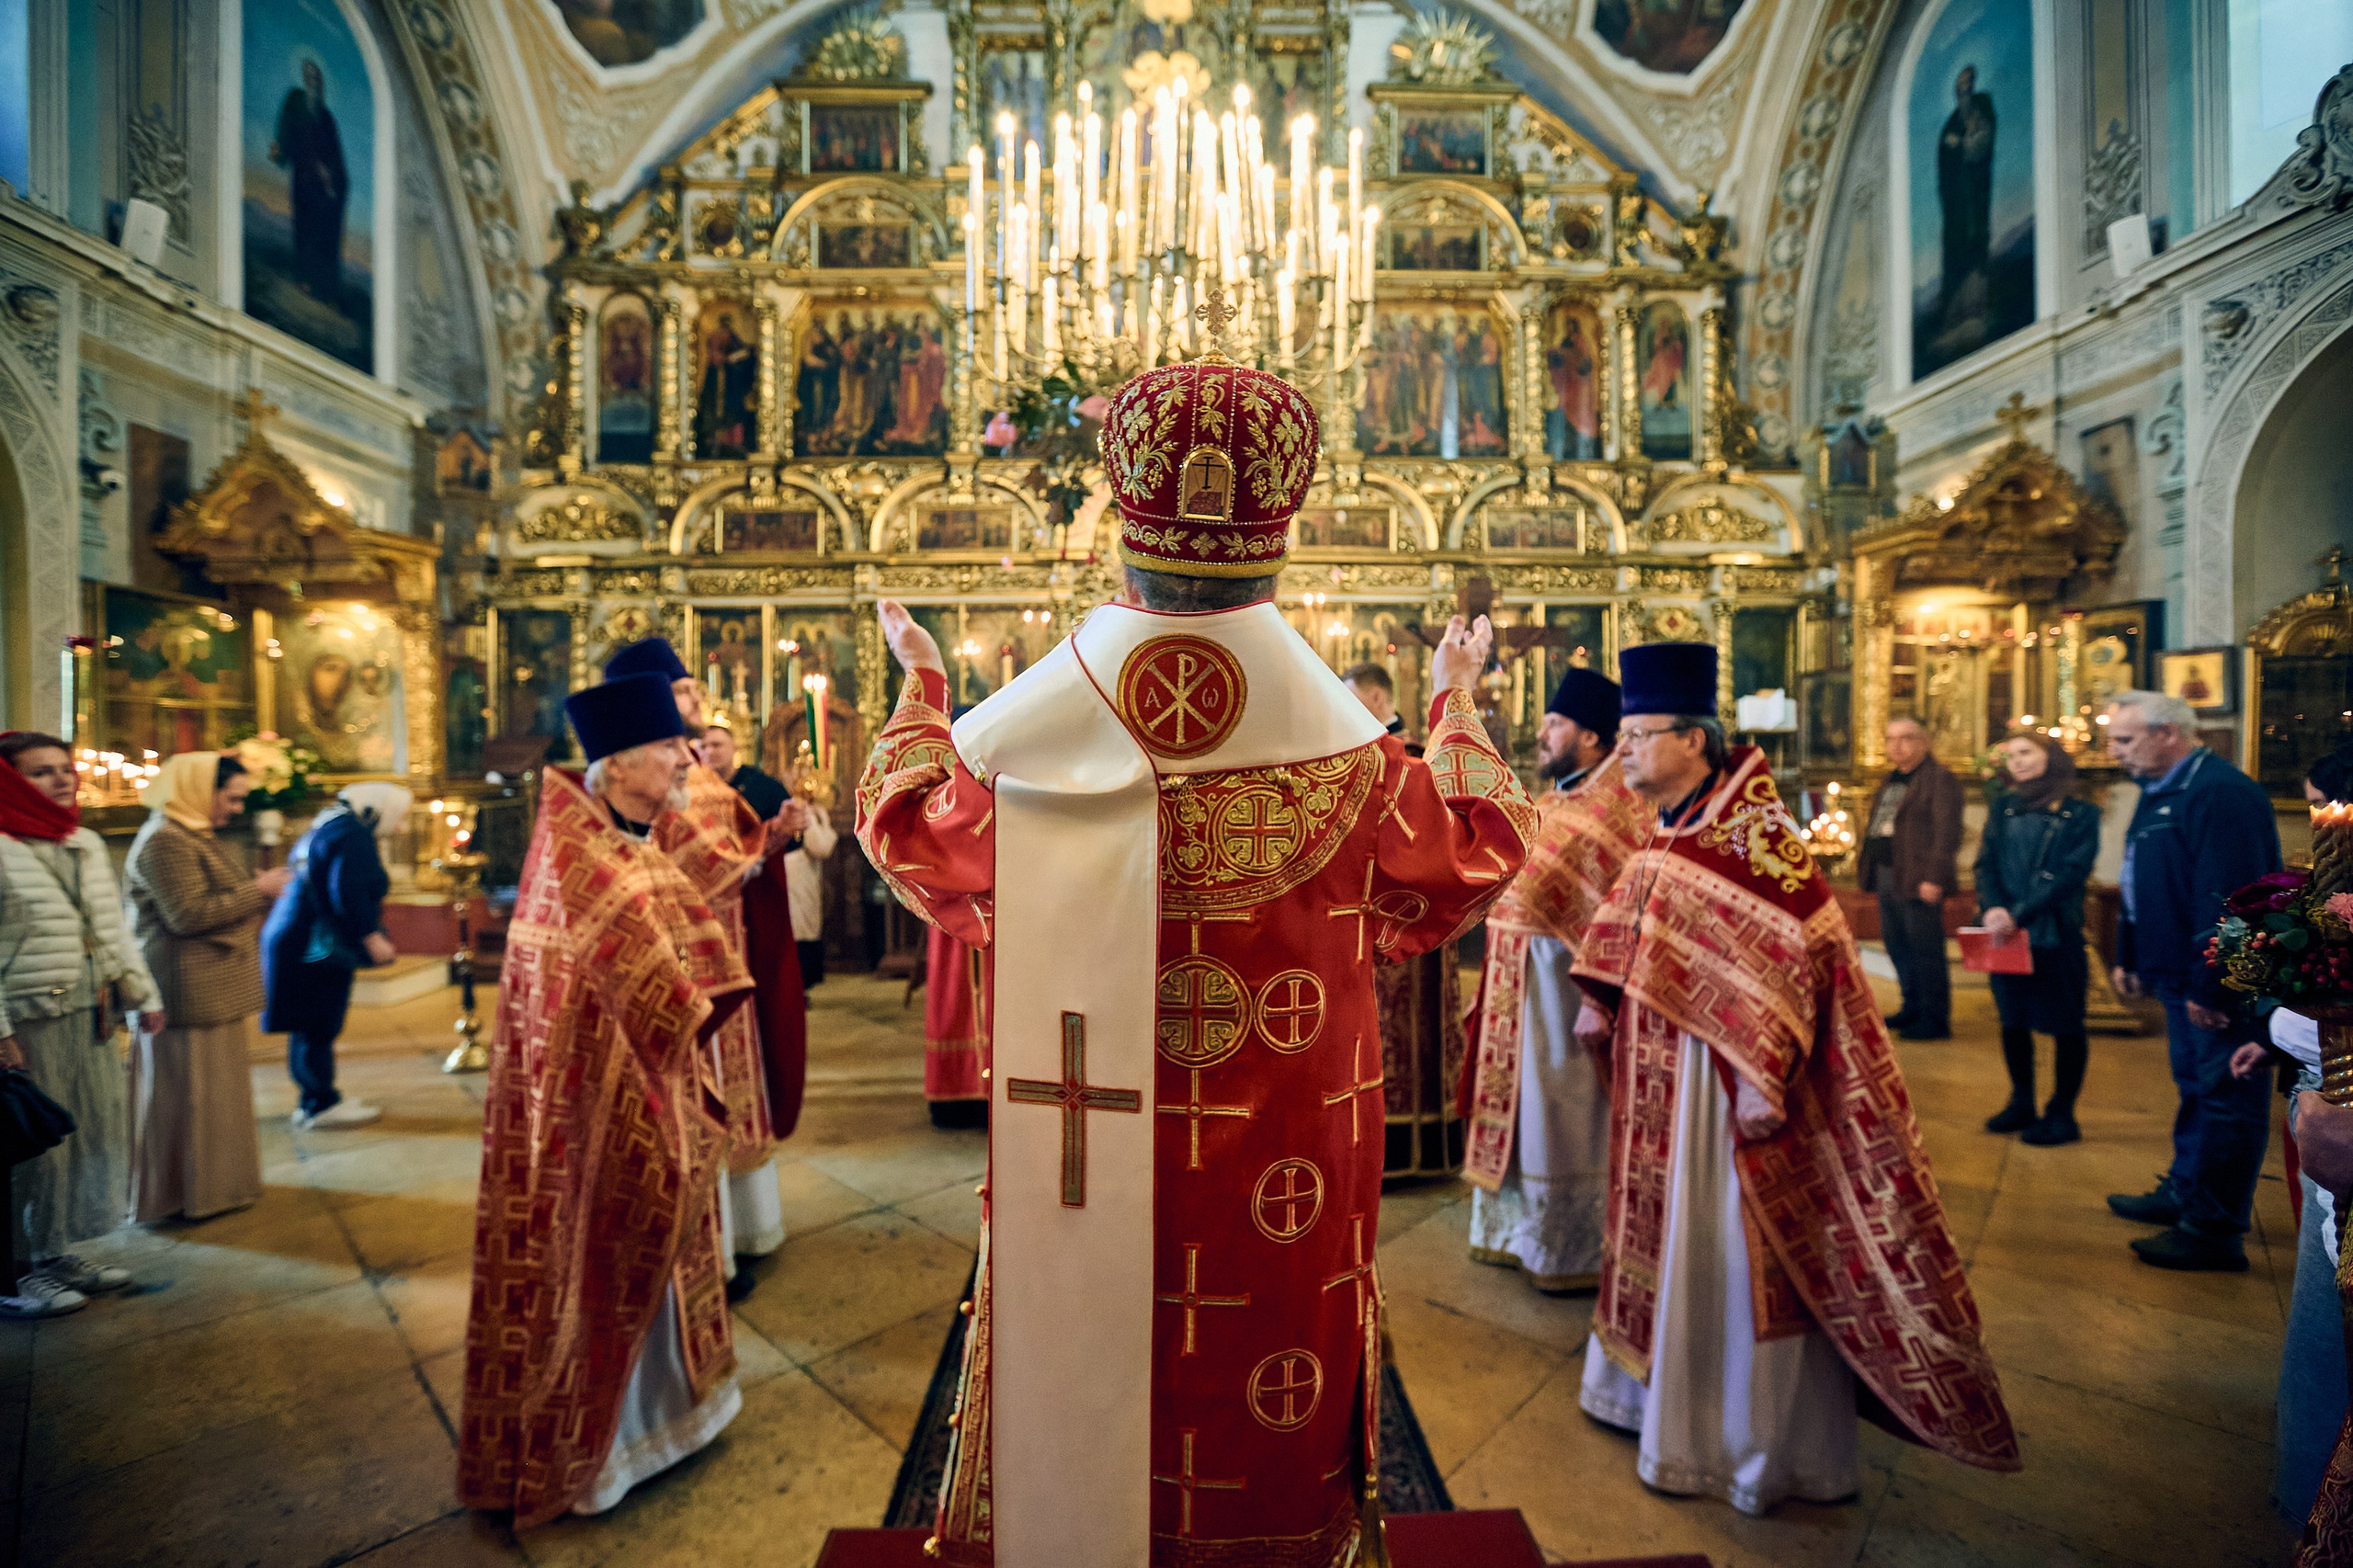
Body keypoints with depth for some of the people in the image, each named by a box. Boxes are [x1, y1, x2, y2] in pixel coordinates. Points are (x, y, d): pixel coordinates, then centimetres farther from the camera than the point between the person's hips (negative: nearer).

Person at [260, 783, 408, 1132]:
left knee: (311, 1028, 15)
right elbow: (349, 892, -25)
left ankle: (317, 1101, 25)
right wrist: (372, 936, -21)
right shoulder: (352, 836, -15)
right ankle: (320, 1107, 3)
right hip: (317, 947, -11)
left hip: (295, 940, 11)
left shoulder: (325, 828, 18)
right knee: (318, 1028, -4)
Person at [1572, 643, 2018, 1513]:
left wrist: (1760, 1074, -24)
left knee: (1742, 1256, 5)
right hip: (1662, 1070, 9)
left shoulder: (1752, 828, -18)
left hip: (1731, 1077, -8)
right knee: (1675, 1237, 21)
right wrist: (1599, 1000, 9)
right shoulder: (1670, 831, 8)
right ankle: (1668, 1393, 40)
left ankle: (1771, 1444, 25)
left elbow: (1793, 958, -22)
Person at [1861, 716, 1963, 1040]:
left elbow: (1947, 832, -15)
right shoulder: (1891, 779, 19)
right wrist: (1865, 863, 17)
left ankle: (1936, 1021, 6)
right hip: (1886, 876, 9)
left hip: (1917, 879, -9)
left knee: (1925, 950, -3)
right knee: (1896, 944, 16)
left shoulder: (1939, 779, -9)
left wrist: (1934, 878, -20)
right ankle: (1913, 1007, 29)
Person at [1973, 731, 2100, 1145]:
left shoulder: (2080, 814, -2)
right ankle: (2021, 1103, 26)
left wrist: (2020, 914, -21)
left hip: (2056, 935, -4)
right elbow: (1986, 864, 3)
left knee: (2064, 1024, 5)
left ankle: (2062, 1114, 16)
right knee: (2013, 1020, 12)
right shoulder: (2003, 809, 10)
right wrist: (1992, 908, -15)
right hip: (2006, 933, 4)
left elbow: (2071, 874, -12)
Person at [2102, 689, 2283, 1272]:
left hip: (2222, 984, -10)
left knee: (2224, 1101, 0)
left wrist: (2209, 986, -24)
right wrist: (2129, 957, 18)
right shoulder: (2160, 793, 12)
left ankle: (2215, 1233, 10)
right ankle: (2184, 1194, 34)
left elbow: (2228, 900, -25)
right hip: (2180, 977, 10)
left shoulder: (2222, 793, -20)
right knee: (2195, 1089, 20)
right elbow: (2142, 886, 18)